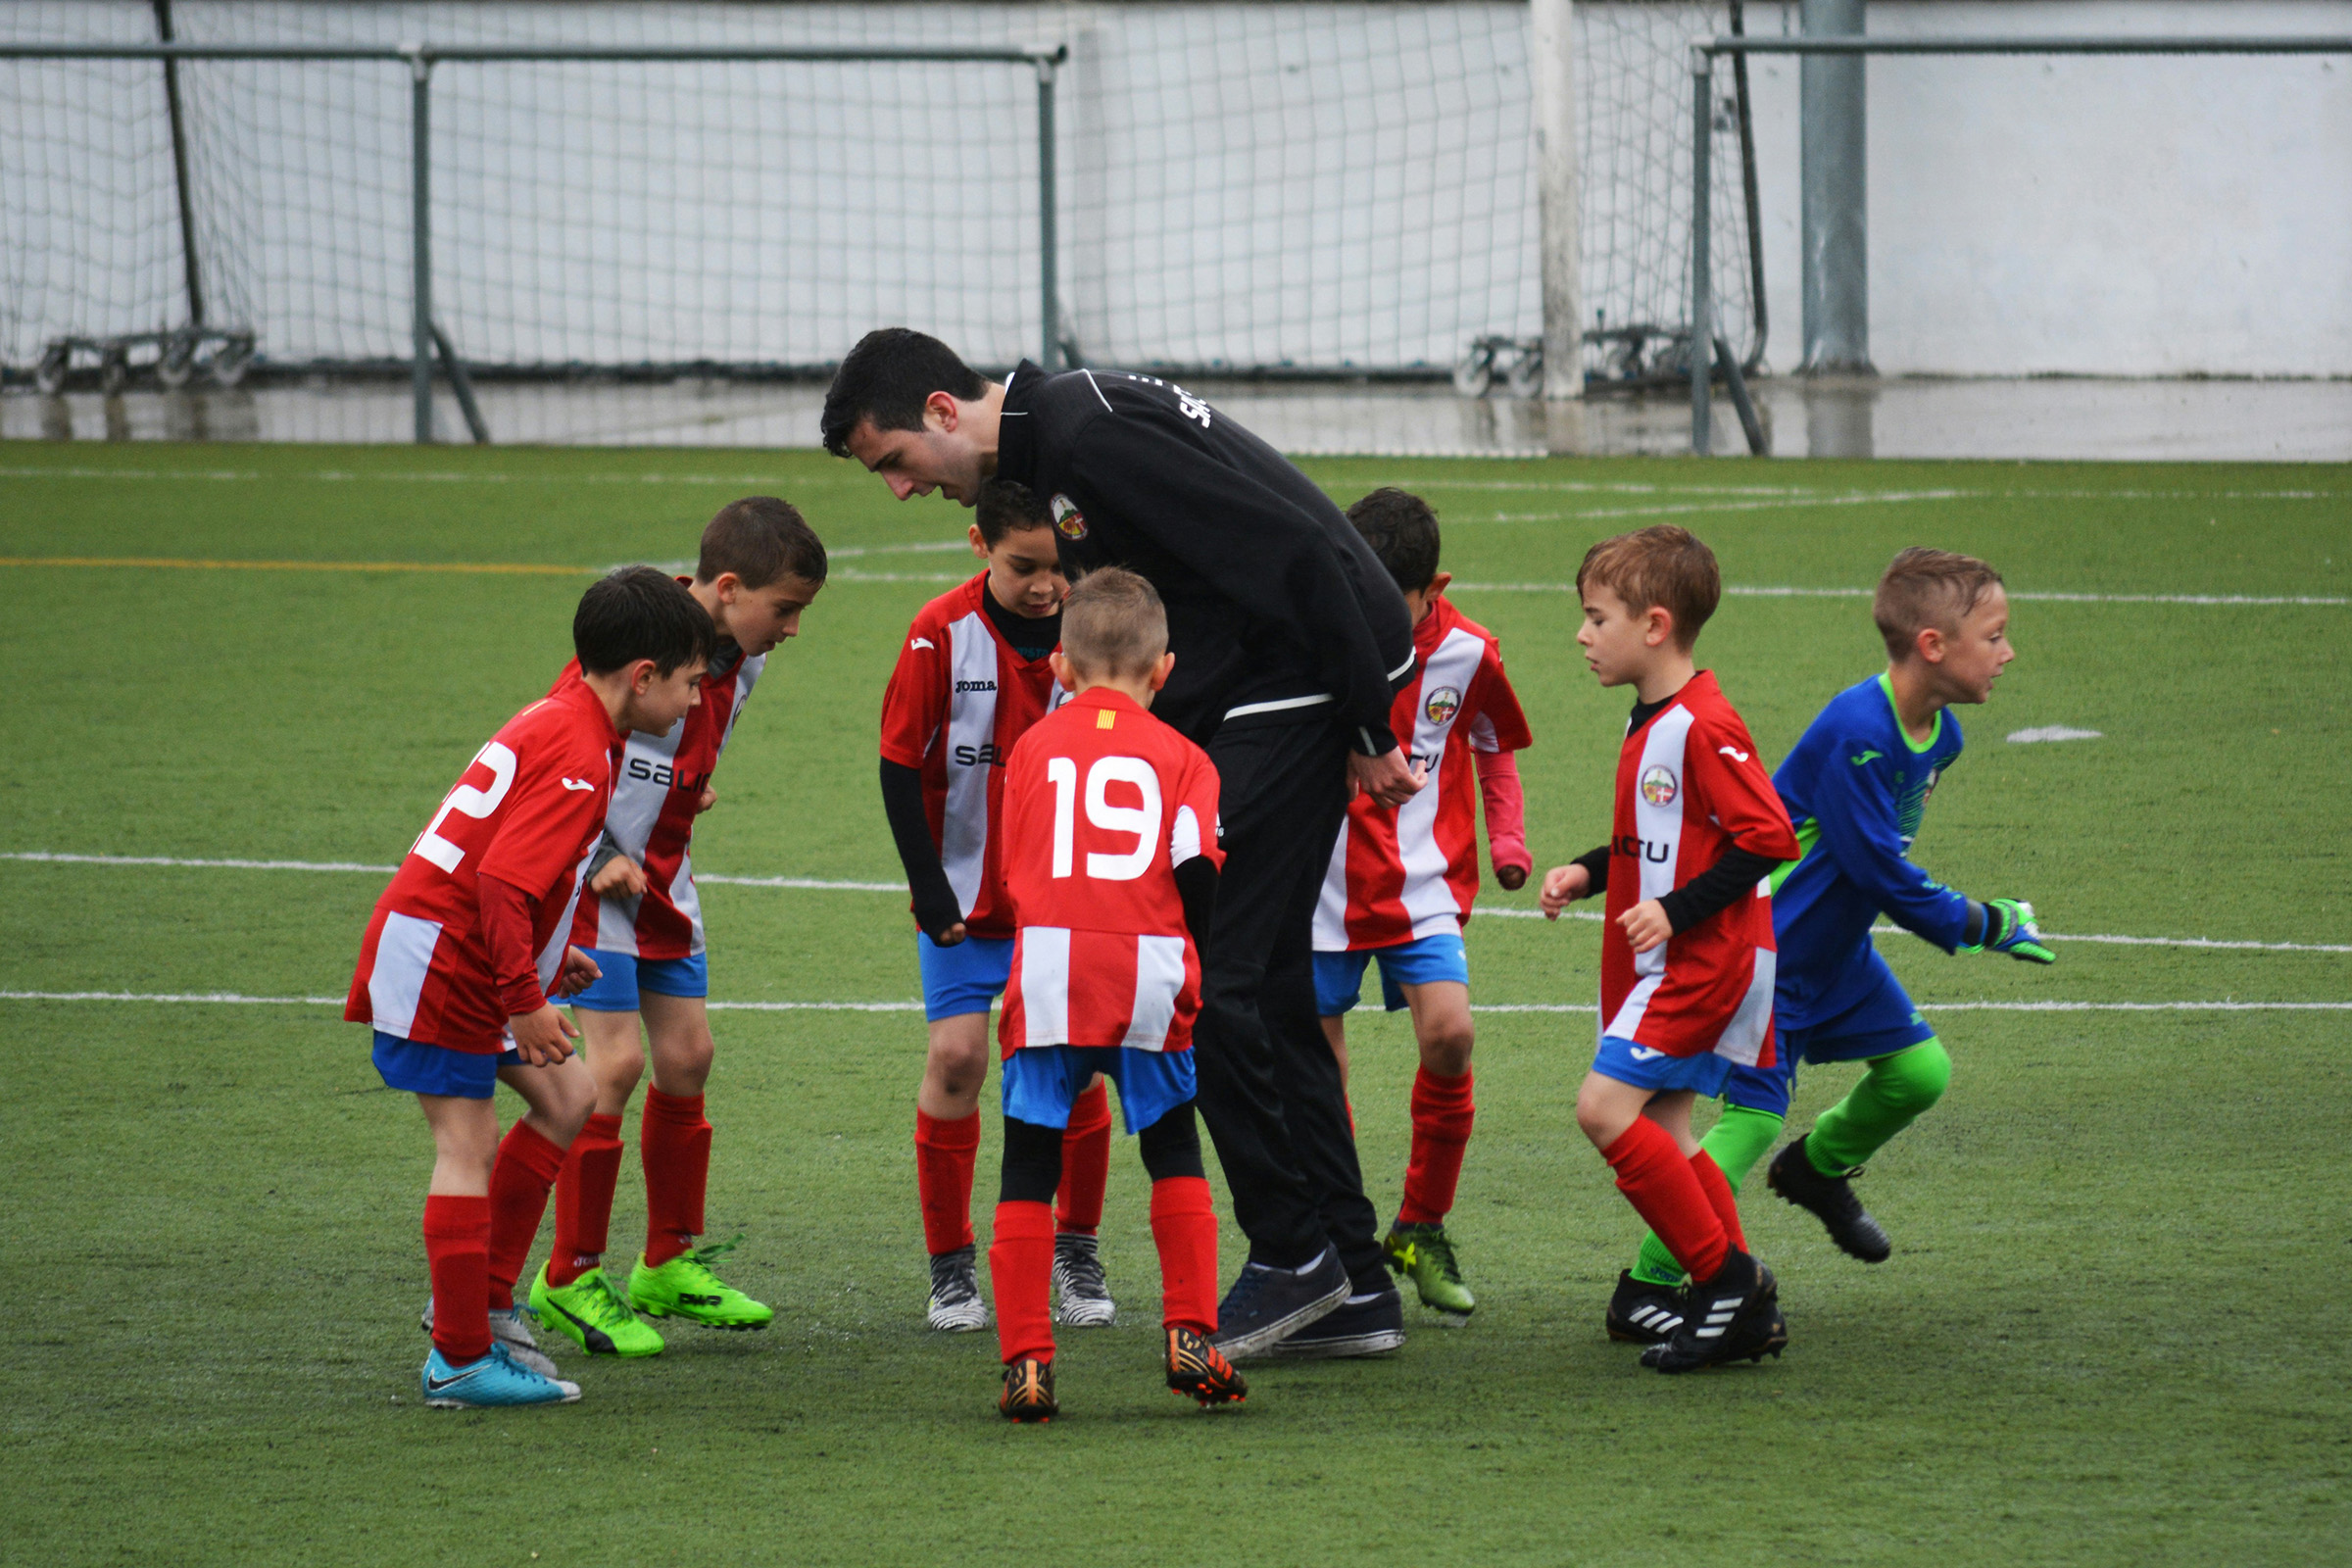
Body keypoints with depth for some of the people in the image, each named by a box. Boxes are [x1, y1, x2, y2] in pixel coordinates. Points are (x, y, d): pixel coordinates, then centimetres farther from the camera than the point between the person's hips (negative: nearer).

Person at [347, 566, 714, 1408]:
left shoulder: (553, 723, 12)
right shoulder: (577, 756, -20)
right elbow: (502, 881, -27)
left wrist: (545, 955, 21)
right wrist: (525, 1000, -23)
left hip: (473, 960, 10)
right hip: (436, 963, -10)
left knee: (567, 1099, 12)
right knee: (469, 1146, -9)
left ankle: (479, 1303, 15)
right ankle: (461, 1361, -7)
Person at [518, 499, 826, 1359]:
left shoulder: (739, 661, 1)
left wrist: (691, 790, 8)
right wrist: (598, 860, -19)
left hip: (662, 875, 8)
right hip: (590, 873, -8)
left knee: (686, 1054, 9)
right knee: (614, 1061, -12)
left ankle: (670, 1264, 22)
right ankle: (571, 1278, -3)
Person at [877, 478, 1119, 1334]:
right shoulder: (943, 632, -13)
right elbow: (899, 764, -8)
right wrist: (929, 887, -11)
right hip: (965, 891, -1)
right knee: (957, 1055, -8)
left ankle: (1076, 1249, 16)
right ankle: (951, 1265, 4)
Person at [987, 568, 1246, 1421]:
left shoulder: (1034, 745, 13)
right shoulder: (1179, 756, 9)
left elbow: (1014, 870, 15)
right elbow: (1196, 869, 0)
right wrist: (1197, 966, 13)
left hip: (1047, 969, 0)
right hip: (1149, 971, 0)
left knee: (1028, 1174, 5)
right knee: (1175, 1160, 17)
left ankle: (1025, 1361, -1)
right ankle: (1189, 1335, 11)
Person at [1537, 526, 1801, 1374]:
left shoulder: (1704, 727, -18)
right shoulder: (1649, 725, 14)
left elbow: (1768, 837, -21)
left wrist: (1676, 910, -22)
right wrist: (1587, 874, 11)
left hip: (1706, 956, -10)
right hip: (1662, 963, 10)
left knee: (1606, 1107, -17)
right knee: (1659, 1132, 8)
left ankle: (1726, 1275, -11)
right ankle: (1745, 1311, 12)